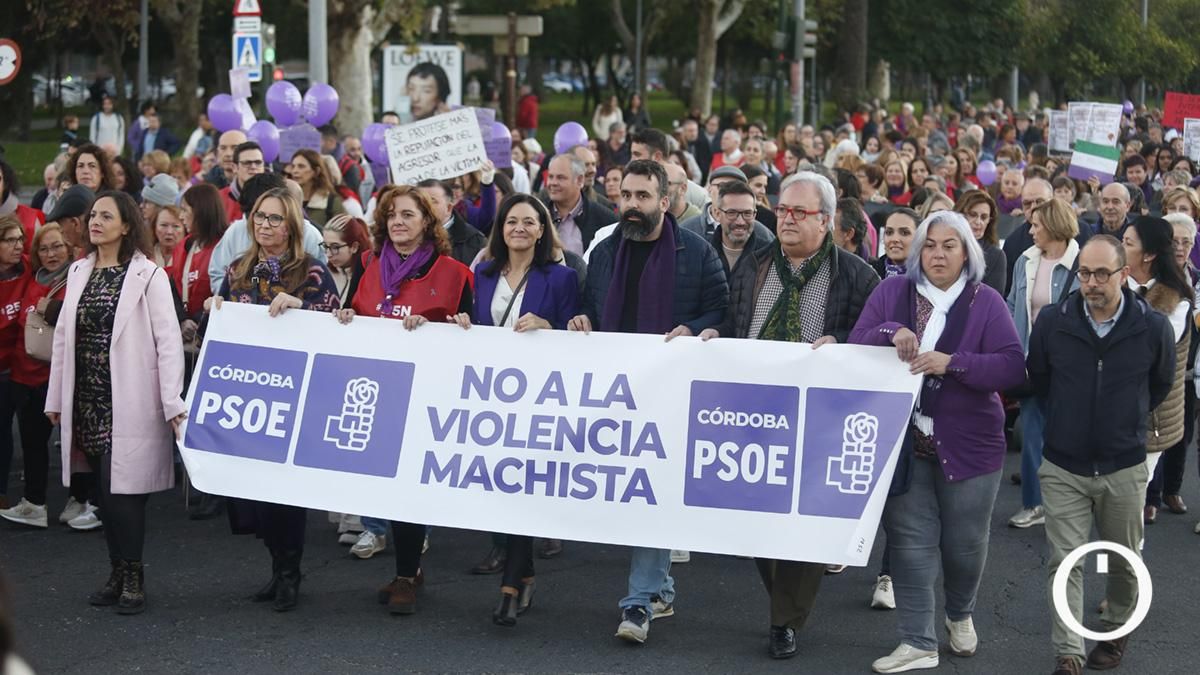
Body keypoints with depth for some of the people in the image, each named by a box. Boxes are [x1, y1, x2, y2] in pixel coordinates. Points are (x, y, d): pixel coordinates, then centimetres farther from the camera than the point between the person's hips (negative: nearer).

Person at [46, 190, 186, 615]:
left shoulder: (147, 275, -6)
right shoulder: (79, 272, 11)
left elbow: (168, 340, -11)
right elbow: (63, 336, 13)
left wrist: (172, 401, -17)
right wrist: (56, 397, 11)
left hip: (128, 400, -5)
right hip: (88, 398, 5)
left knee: (122, 486, -8)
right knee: (104, 489, 9)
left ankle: (133, 579, 3)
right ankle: (118, 575, 19)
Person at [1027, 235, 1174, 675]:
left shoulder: (1153, 327, -12)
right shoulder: (1052, 322, -9)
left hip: (1124, 469, 0)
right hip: (1063, 468, 0)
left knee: (1123, 562, 15)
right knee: (1064, 562, -4)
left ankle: (1116, 633, 37)